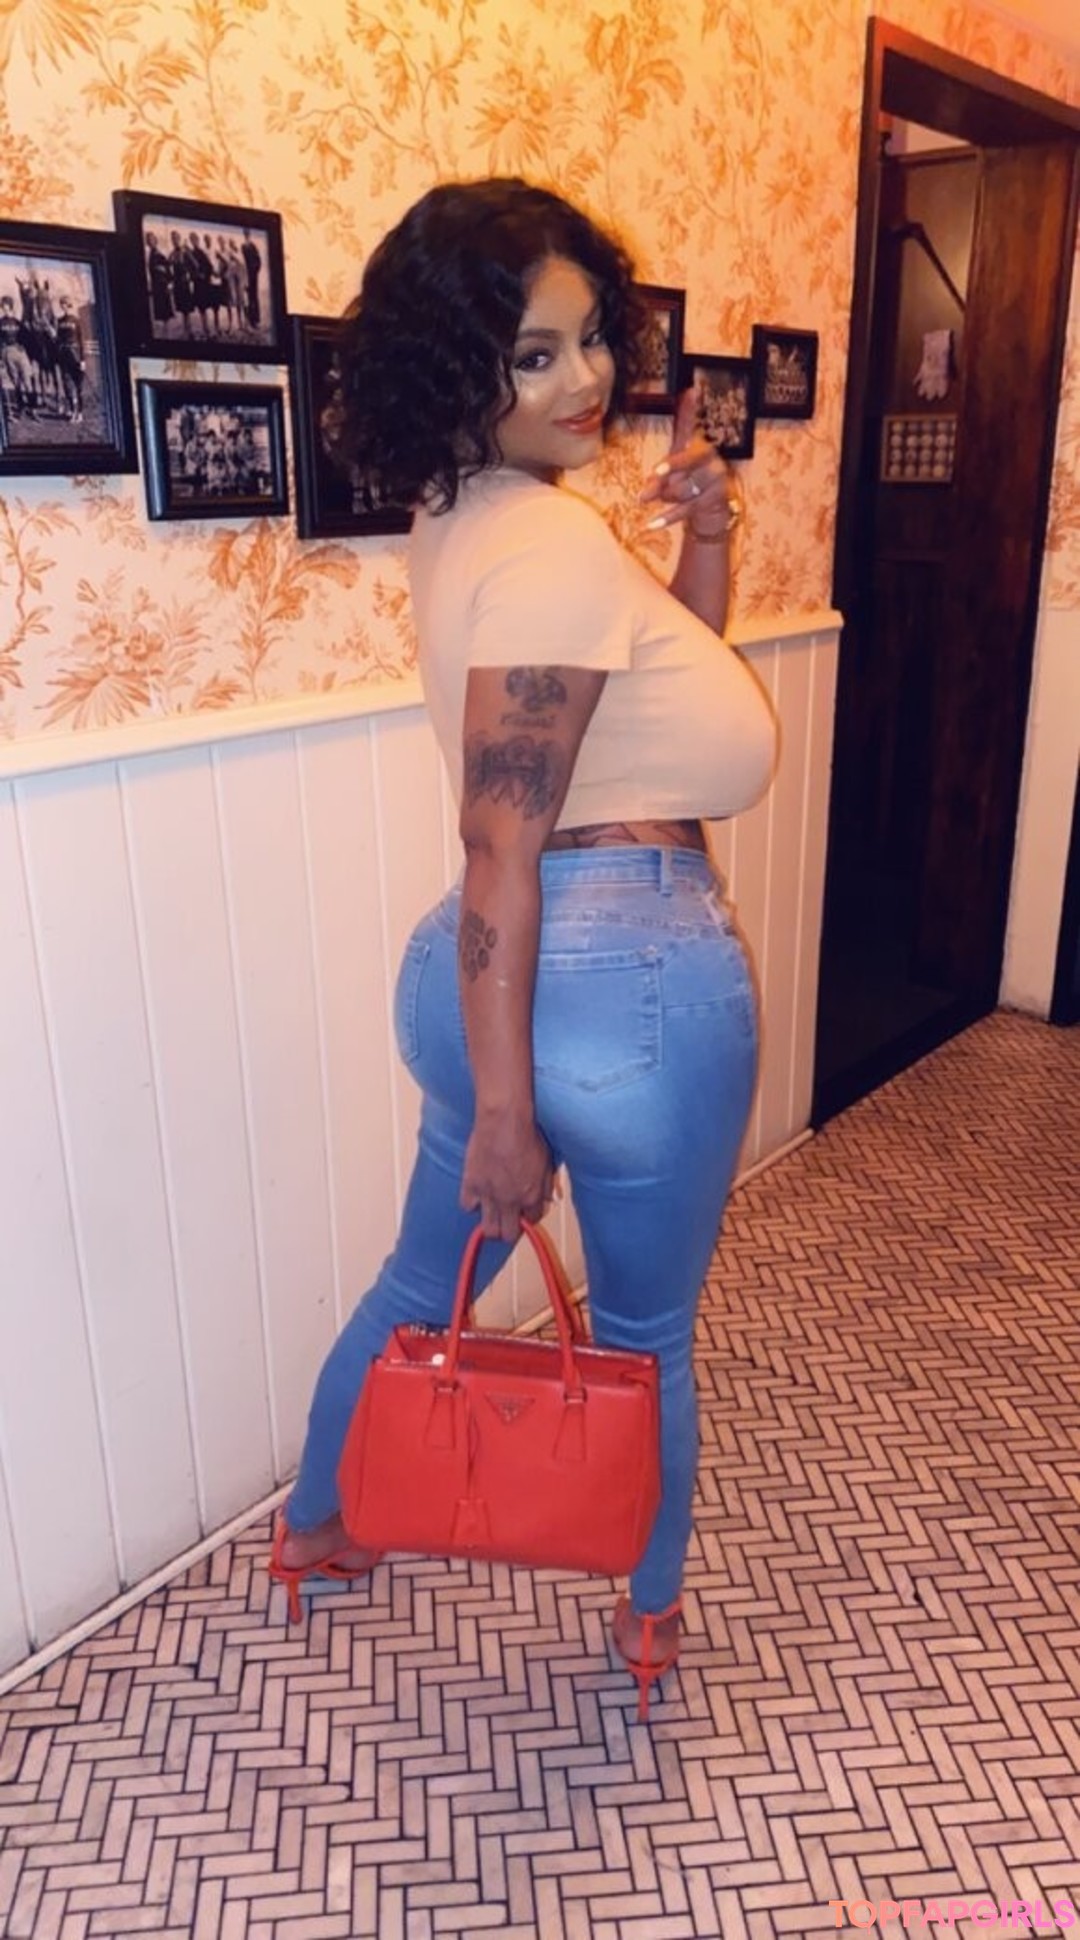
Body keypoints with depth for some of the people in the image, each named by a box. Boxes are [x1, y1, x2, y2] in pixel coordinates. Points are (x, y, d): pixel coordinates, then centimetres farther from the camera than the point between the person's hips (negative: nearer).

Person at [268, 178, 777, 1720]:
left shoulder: (461, 518, 10)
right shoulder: (558, 544, -18)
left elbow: (655, 671, 20)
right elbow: (502, 854, -23)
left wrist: (704, 541, 7)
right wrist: (503, 1111, -20)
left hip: (493, 980, 8)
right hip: (632, 980, -8)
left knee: (422, 1286, 27)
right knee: (646, 1333, 16)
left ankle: (314, 1531, 49)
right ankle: (651, 1613, 42)